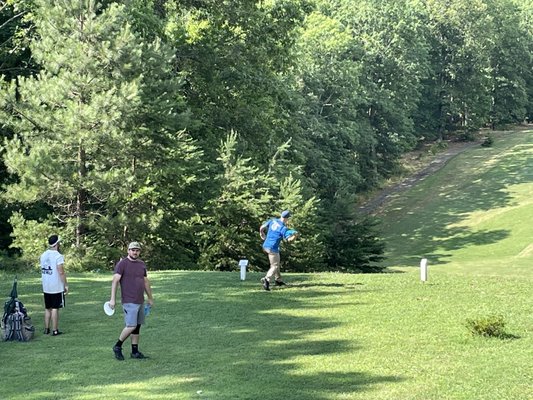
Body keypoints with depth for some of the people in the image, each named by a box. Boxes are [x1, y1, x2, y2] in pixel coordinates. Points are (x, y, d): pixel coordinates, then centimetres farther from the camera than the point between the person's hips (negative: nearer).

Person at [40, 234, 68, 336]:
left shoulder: (43, 255, 7)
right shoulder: (58, 256, -15)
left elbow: (42, 270, 14)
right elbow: (61, 272, -18)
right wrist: (66, 285, -11)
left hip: (46, 287, 6)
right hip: (57, 287, -6)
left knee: (47, 308, 14)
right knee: (55, 308, -2)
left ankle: (46, 329, 17)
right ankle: (55, 330, 0)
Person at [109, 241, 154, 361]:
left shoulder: (142, 264, 14)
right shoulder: (122, 264, -7)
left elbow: (146, 282, 23)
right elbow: (115, 281, -13)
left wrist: (150, 298, 25)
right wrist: (112, 299, -21)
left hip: (140, 301, 7)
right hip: (129, 301, -7)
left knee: (137, 326, 8)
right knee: (131, 326, -12)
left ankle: (135, 351, 14)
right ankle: (117, 347, 4)